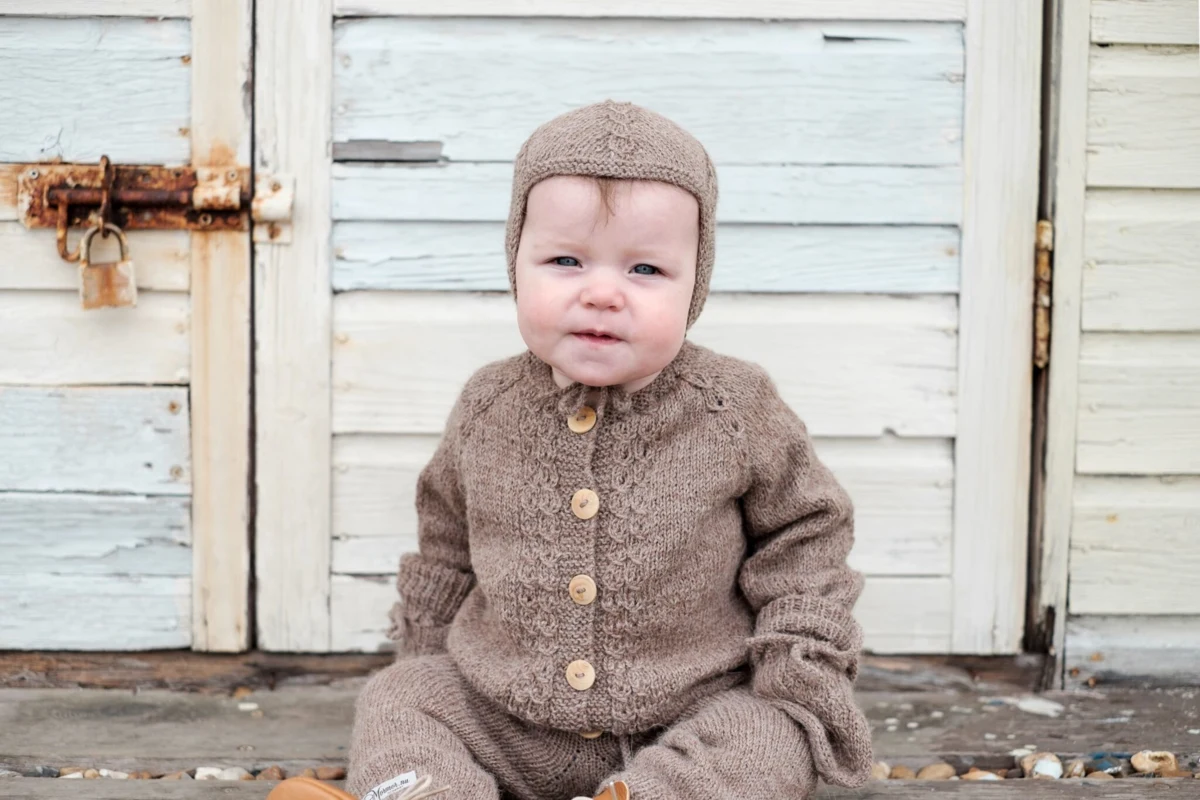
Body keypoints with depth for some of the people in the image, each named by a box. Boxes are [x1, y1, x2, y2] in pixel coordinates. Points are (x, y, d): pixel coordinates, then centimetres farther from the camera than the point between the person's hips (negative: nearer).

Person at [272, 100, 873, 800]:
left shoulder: (736, 411, -9)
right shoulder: (489, 410, 0)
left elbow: (804, 537, 2)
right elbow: (446, 545, 16)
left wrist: (798, 669, -6)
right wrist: (423, 660, 19)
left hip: (691, 713, -3)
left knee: (769, 741, -26)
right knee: (399, 702, -7)